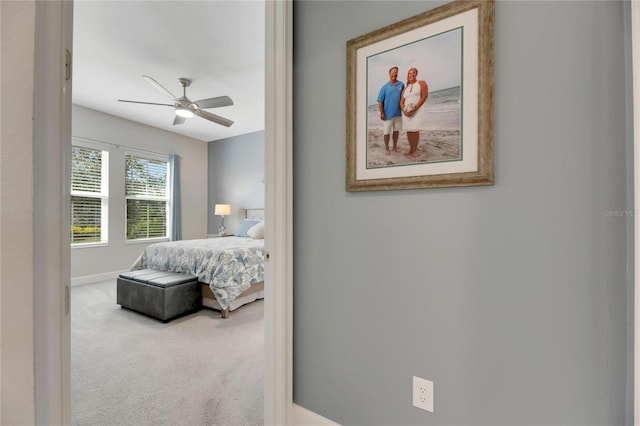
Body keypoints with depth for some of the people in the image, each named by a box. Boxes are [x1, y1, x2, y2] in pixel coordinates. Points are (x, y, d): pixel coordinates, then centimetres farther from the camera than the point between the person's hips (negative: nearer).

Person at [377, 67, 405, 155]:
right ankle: (386, 148, 15)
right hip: (388, 113, -3)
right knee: (386, 131, 2)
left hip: (398, 113, 3)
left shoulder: (401, 85, 3)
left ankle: (395, 146, 25)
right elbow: (380, 101, -6)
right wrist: (382, 113, -11)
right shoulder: (385, 87, -4)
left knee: (396, 130, 12)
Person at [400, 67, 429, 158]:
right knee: (408, 131, 3)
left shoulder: (421, 83, -1)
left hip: (417, 111, -5)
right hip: (406, 112, 5)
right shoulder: (405, 88, 13)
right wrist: (404, 111, -15)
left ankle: (415, 150, 0)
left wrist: (414, 109, -21)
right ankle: (411, 149, 11)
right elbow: (401, 102, 7)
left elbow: (425, 96, -13)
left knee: (415, 131, -10)